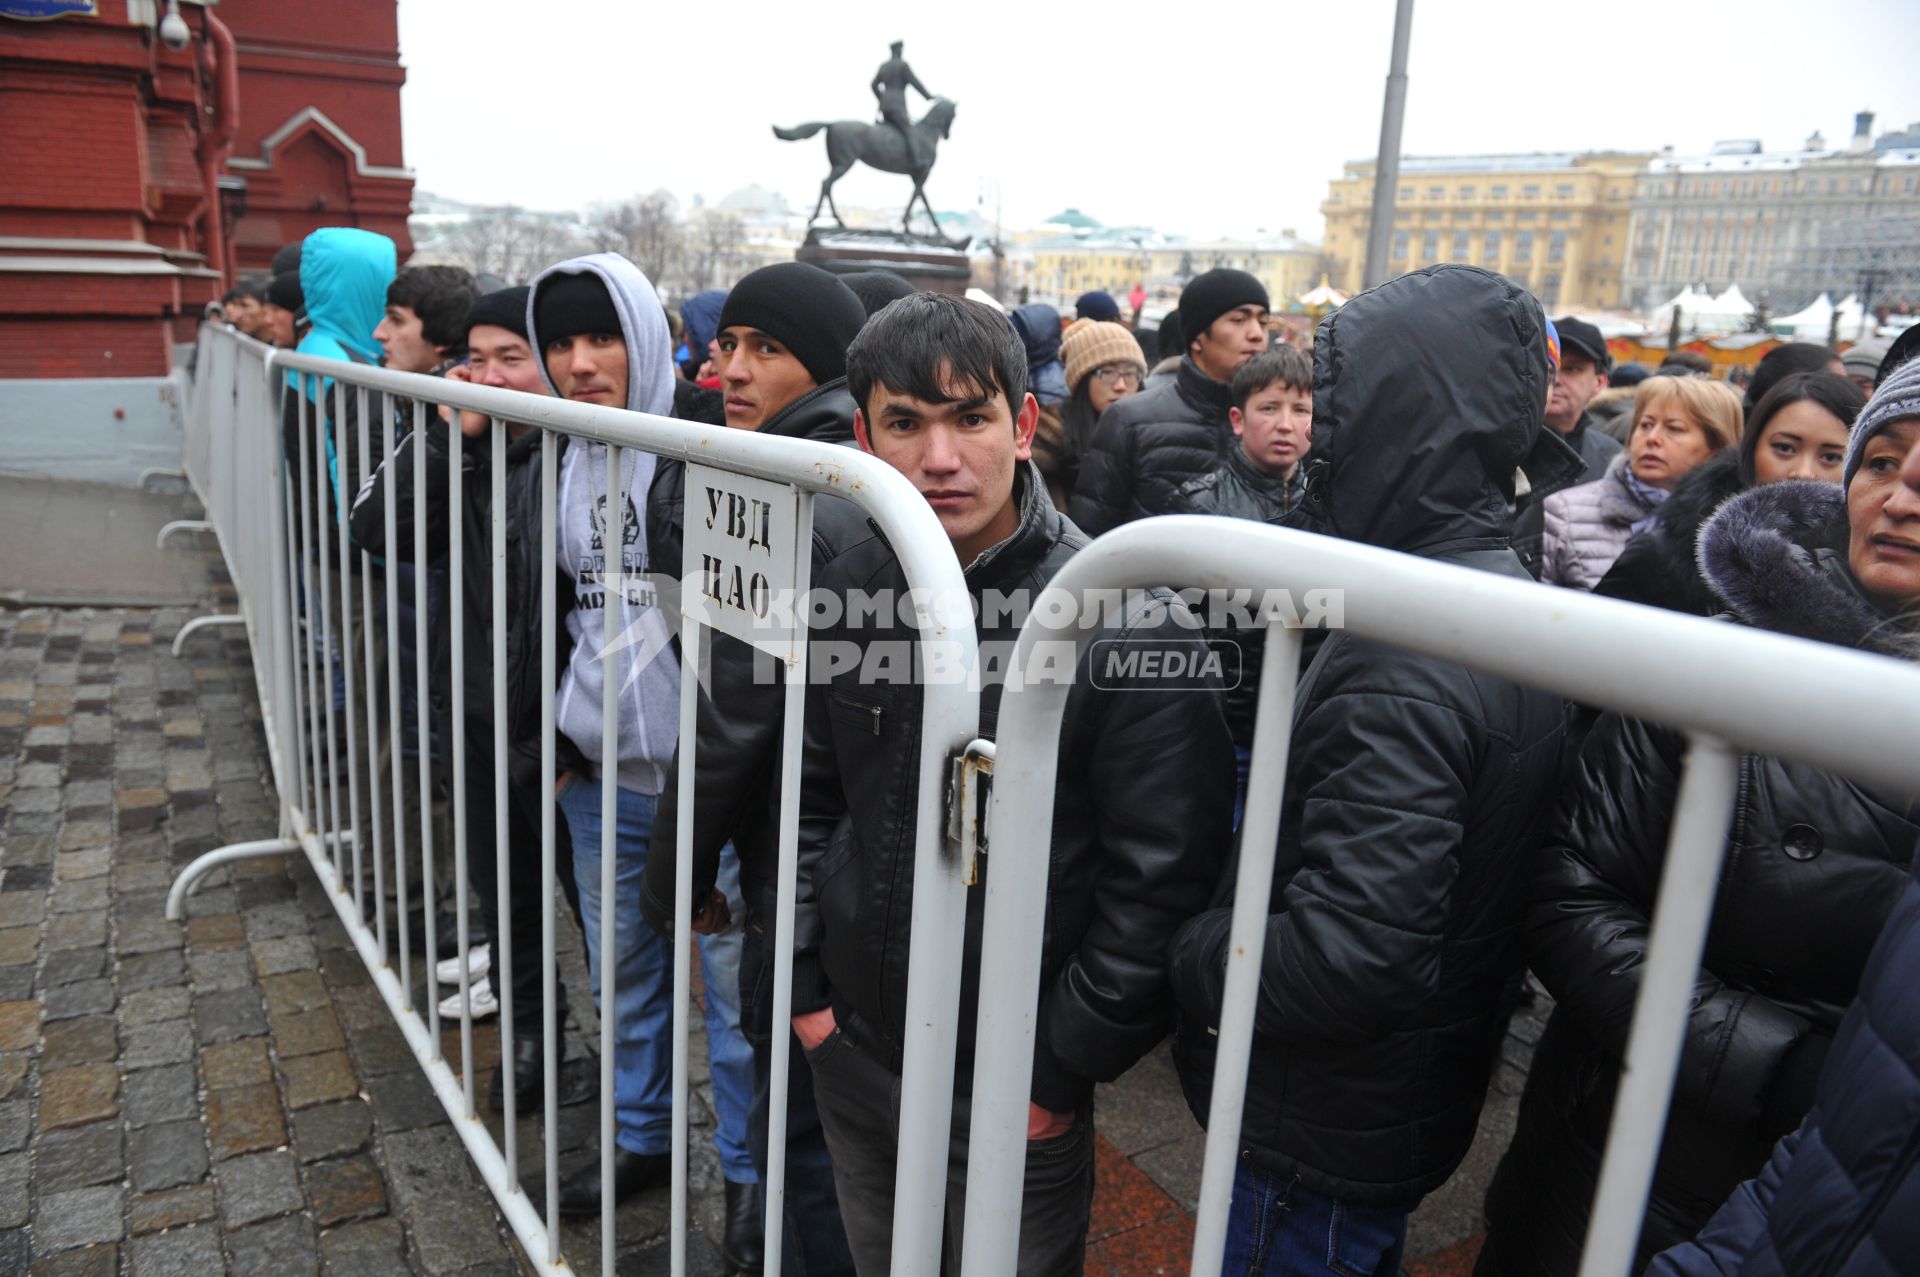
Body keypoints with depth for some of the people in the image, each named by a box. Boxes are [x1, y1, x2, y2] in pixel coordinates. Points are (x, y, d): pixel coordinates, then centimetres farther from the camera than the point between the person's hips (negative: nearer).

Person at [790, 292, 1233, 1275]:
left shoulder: (1130, 620, -20)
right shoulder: (846, 589, -4)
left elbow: (1161, 881, -17)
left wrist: (1061, 1069, -13)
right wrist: (806, 985, 5)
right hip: (849, 1052, 5)